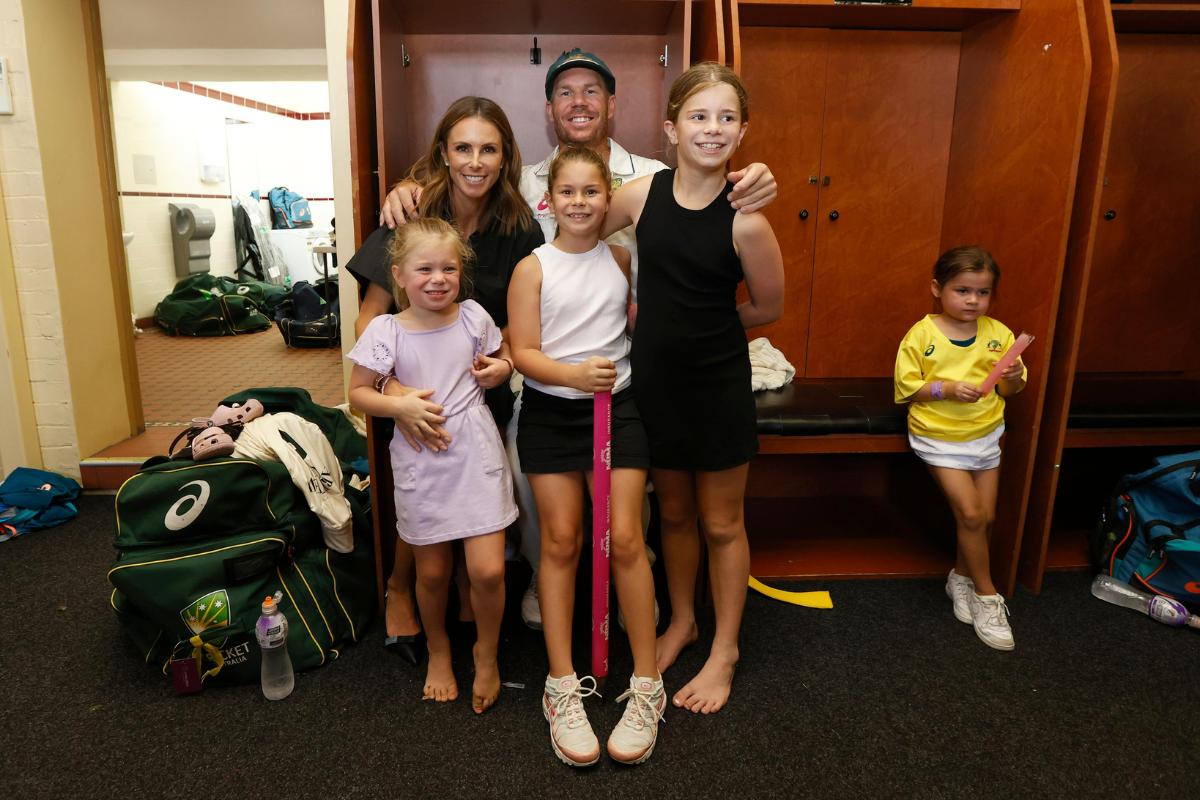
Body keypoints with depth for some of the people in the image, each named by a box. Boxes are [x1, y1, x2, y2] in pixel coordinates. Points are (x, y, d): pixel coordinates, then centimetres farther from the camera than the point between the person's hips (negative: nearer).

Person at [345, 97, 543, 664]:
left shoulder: (519, 229, -10)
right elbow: (369, 317, -19)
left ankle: (468, 594, 43)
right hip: (418, 393, -2)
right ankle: (399, 591, 40)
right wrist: (394, 393, -33)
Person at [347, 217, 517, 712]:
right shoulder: (386, 331, -7)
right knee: (432, 573, 13)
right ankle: (438, 650, 43)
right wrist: (401, 406, -17)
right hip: (421, 463, 0)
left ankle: (487, 654, 25)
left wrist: (500, 369, -6)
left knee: (487, 570, -5)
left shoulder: (473, 317, -1)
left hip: (476, 455, 0)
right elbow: (358, 392, -1)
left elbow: (503, 358, 16)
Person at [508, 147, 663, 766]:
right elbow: (522, 353, -9)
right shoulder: (532, 268, -4)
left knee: (625, 540, -2)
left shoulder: (622, 259, 4)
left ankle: (646, 685, 13)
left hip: (617, 406, 1)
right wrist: (574, 373, -26)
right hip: (551, 411, -1)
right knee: (560, 542, 5)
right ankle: (562, 687, 17)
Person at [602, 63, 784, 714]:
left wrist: (701, 322, 2)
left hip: (718, 383, -3)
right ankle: (681, 621, 43)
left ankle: (724, 651, 32)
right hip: (654, 376, 4)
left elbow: (767, 308, -5)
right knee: (673, 511, 20)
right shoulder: (640, 194, -7)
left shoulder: (745, 220, -17)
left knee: (721, 523, 12)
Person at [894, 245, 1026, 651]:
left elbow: (1009, 392, 5)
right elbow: (907, 388, -11)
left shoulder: (998, 334, -1)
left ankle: (961, 577, 34)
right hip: (940, 436, -4)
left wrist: (1013, 377, -17)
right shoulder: (921, 335, -12)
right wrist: (947, 389, -24)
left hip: (985, 434, 5)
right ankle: (986, 595, 9)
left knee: (986, 517, 10)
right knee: (970, 514, -10)